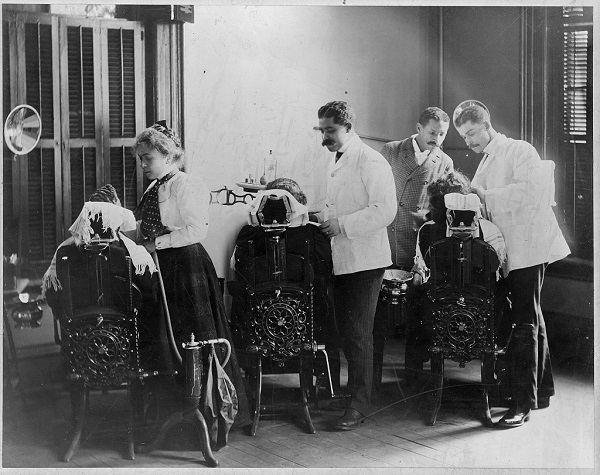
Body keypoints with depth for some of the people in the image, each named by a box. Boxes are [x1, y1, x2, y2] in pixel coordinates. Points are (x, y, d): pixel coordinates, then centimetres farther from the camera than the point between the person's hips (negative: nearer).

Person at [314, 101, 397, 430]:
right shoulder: (335, 165, 16)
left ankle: (359, 405, 1)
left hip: (364, 261, -8)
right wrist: (324, 218, 10)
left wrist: (342, 224, -21)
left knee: (358, 334, -5)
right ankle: (354, 388, 23)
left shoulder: (371, 162, -12)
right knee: (346, 331, 12)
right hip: (341, 260, 8)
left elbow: (385, 210, -21)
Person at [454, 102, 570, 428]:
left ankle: (523, 404, -9)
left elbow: (528, 190, -21)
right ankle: (542, 391, 27)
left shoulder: (519, 150, -6)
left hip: (528, 247, -9)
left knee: (524, 323, -10)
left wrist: (485, 195, -17)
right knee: (531, 319, 16)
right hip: (511, 252, 9)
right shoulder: (486, 164, 19)